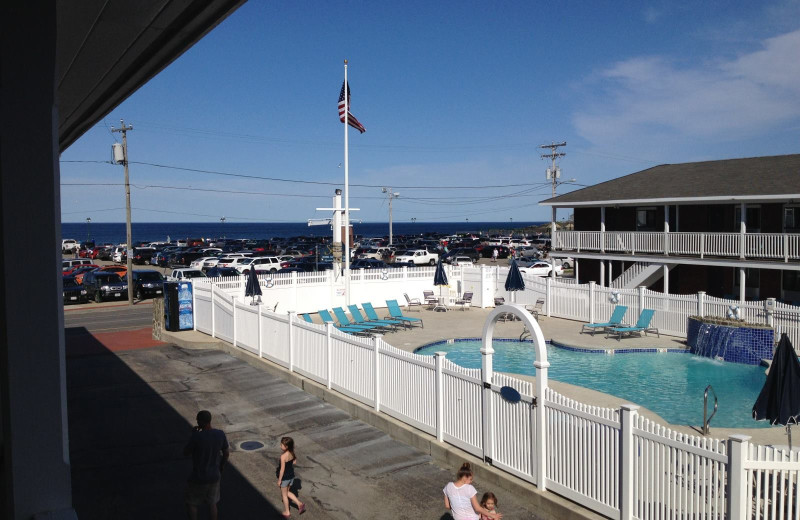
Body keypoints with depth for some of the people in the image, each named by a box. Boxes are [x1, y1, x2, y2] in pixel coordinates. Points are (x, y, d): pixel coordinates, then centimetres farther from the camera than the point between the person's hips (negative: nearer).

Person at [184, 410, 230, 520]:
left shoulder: (196, 436, -28)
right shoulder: (220, 434, -13)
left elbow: (185, 453, -11)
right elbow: (226, 453, -1)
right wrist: (220, 468, 17)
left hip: (198, 479, -4)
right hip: (214, 477, 4)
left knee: (190, 503, 21)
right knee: (211, 502, 23)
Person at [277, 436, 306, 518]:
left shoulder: (283, 456, -28)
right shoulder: (292, 453, -7)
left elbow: (282, 469, -22)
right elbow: (294, 462, 7)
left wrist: (279, 480, -11)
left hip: (285, 477, -7)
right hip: (291, 476, 7)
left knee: (284, 495, 15)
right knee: (287, 492, 26)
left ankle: (287, 512, 30)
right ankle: (300, 504, 17)